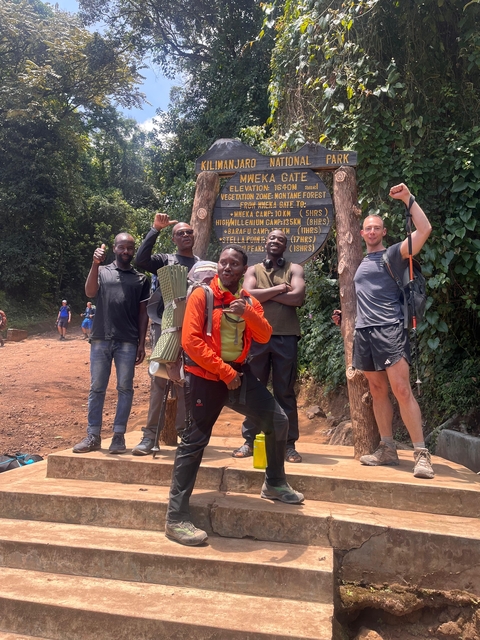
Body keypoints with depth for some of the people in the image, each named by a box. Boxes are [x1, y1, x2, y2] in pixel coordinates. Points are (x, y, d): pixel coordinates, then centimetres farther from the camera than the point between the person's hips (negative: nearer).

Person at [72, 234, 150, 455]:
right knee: (97, 388, 4)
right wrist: (95, 264, -19)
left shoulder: (141, 279, 11)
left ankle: (118, 435, 9)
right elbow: (89, 292, -8)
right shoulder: (102, 271, 11)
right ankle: (93, 436, 10)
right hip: (101, 339, 0)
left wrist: (142, 343, 2)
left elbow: (143, 313, 9)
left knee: (125, 388, 1)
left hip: (128, 342, 0)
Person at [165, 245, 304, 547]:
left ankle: (275, 484, 25)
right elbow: (191, 341, -17)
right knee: (194, 442, -4)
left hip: (239, 372, 6)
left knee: (278, 420, 3)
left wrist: (248, 313, -21)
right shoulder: (202, 295, -8)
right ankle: (177, 518, 6)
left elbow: (264, 336, -2)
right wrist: (224, 372, -17)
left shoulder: (249, 301, 9)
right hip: (206, 376, -6)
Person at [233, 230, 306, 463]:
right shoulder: (253, 270, 13)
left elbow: (298, 297, -9)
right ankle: (249, 440, 15)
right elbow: (247, 295, -6)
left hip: (286, 337, -1)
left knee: (285, 392, 4)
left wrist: (263, 294, -6)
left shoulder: (294, 269, 9)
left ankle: (289, 444, 12)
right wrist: (278, 289, -7)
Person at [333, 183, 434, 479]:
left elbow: (424, 230, -10)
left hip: (389, 330, -7)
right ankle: (387, 449, 14)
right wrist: (346, 314, 22)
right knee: (378, 390, 8)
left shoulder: (393, 254, 3)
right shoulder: (361, 263, 23)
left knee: (402, 390, -12)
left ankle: (422, 453, -7)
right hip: (363, 332, 7)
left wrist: (408, 199, -8)